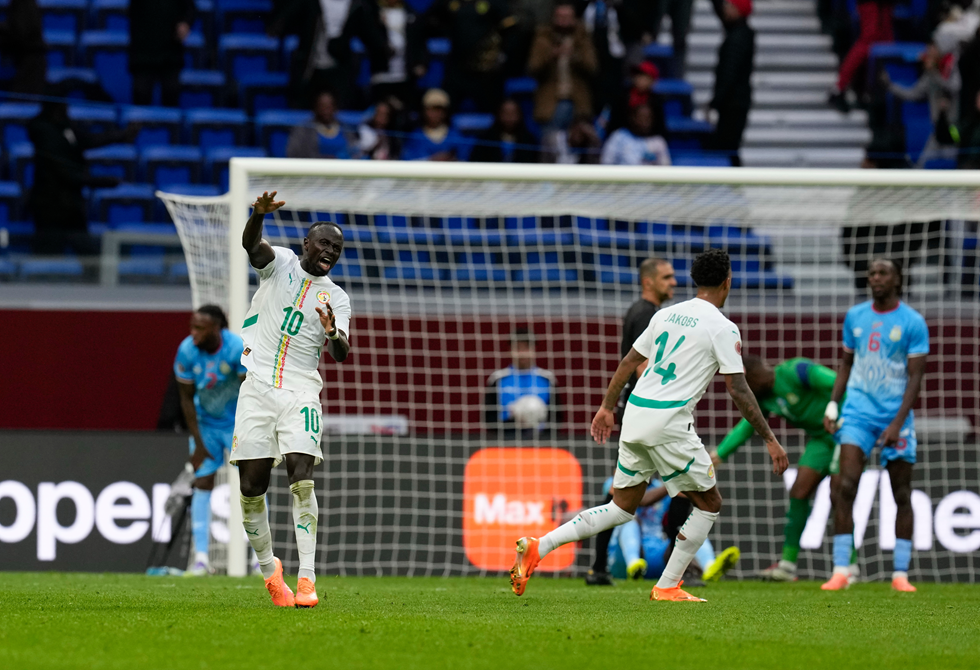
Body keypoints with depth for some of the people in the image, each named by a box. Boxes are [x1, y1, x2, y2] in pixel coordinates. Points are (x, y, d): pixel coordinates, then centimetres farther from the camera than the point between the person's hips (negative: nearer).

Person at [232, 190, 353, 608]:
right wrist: (259, 214, -36)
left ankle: (307, 578, -18)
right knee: (251, 487, -1)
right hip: (258, 386, 0)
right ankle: (269, 570, 17)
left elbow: (342, 355, -3)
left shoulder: (336, 298, 9)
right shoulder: (280, 264, 7)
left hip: (301, 392, 0)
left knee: (302, 479, -16)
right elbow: (251, 244, -14)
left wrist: (333, 334, -26)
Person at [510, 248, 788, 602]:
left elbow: (629, 362, 19)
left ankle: (538, 548, 1)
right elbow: (738, 390, -9)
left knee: (623, 506, 14)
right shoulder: (723, 328, -5)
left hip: (635, 414, 7)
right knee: (709, 503, 9)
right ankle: (667, 587, 8)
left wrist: (607, 407, 28)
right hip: (669, 420, -7)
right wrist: (770, 440, -5)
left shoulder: (667, 314, 15)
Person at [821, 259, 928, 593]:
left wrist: (897, 423, -16)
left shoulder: (913, 323, -5)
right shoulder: (855, 316, 8)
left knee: (902, 495, 2)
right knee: (845, 487, -12)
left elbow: (915, 377, -8)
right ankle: (840, 571, -12)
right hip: (858, 411, 2)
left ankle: (901, 574, 10)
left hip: (896, 414, -2)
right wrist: (832, 405, 8)